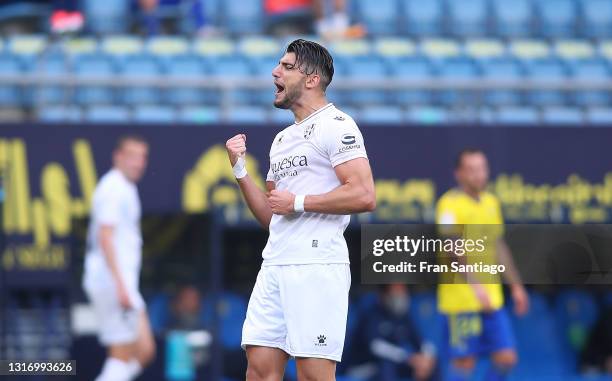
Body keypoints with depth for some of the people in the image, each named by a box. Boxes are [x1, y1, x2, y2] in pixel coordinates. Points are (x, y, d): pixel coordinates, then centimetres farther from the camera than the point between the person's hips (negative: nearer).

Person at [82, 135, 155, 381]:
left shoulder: (126, 188, 19)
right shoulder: (113, 188, -11)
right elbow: (105, 237, -20)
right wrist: (120, 284, -26)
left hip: (122, 284, 10)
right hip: (112, 281, -10)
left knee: (144, 351, 8)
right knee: (124, 355, -9)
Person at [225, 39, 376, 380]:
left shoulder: (335, 125, -5)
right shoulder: (282, 139, 22)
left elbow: (364, 196, -16)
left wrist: (298, 202, -11)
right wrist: (240, 169, 12)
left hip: (316, 265, -9)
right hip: (275, 266, 9)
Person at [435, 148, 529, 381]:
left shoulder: (491, 202, 14)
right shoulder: (450, 203, -10)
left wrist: (516, 285, 23)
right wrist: (474, 284, -31)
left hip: (491, 299, 7)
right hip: (461, 298, -7)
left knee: (506, 357, 1)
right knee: (464, 361, -4)